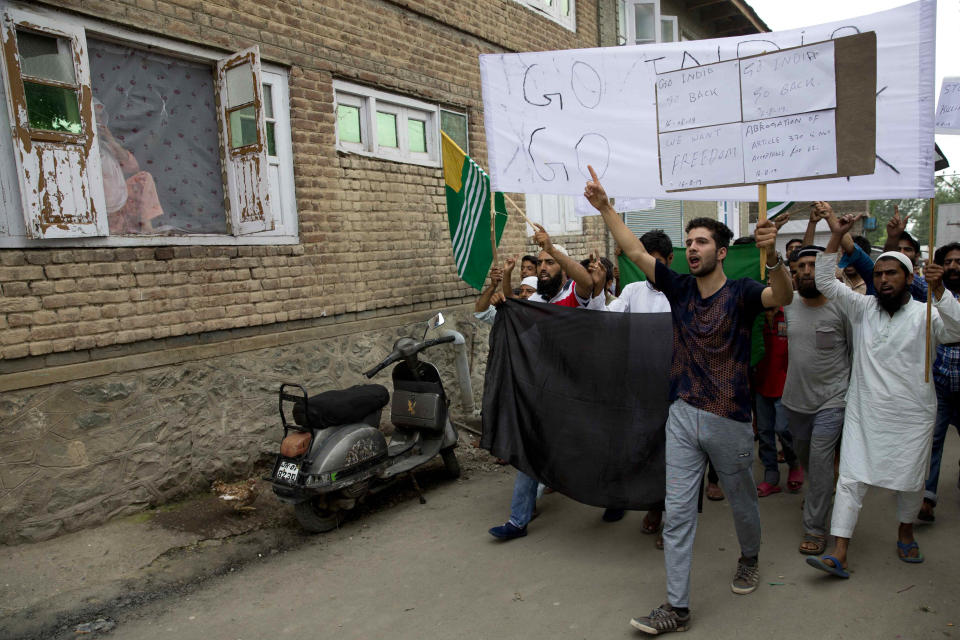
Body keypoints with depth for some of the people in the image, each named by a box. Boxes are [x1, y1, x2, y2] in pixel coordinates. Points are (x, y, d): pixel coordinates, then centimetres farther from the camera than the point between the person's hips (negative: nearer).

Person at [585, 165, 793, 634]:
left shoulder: (741, 293, -7)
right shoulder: (679, 289, 3)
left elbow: (783, 297, -28)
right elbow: (635, 251, -1)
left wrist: (772, 257, -46)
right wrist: (604, 207, -8)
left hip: (729, 420, -3)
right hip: (682, 417, 3)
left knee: (741, 501, 20)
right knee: (676, 511, 3)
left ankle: (749, 558, 51)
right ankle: (677, 607, 13)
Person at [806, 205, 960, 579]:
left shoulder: (924, 314, -3)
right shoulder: (862, 308, 2)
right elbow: (826, 283, -7)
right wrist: (836, 237, -17)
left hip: (912, 416, -1)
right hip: (864, 412, 1)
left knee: (910, 481, 15)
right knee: (850, 480, -3)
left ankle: (905, 533, 43)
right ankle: (839, 555, 1)